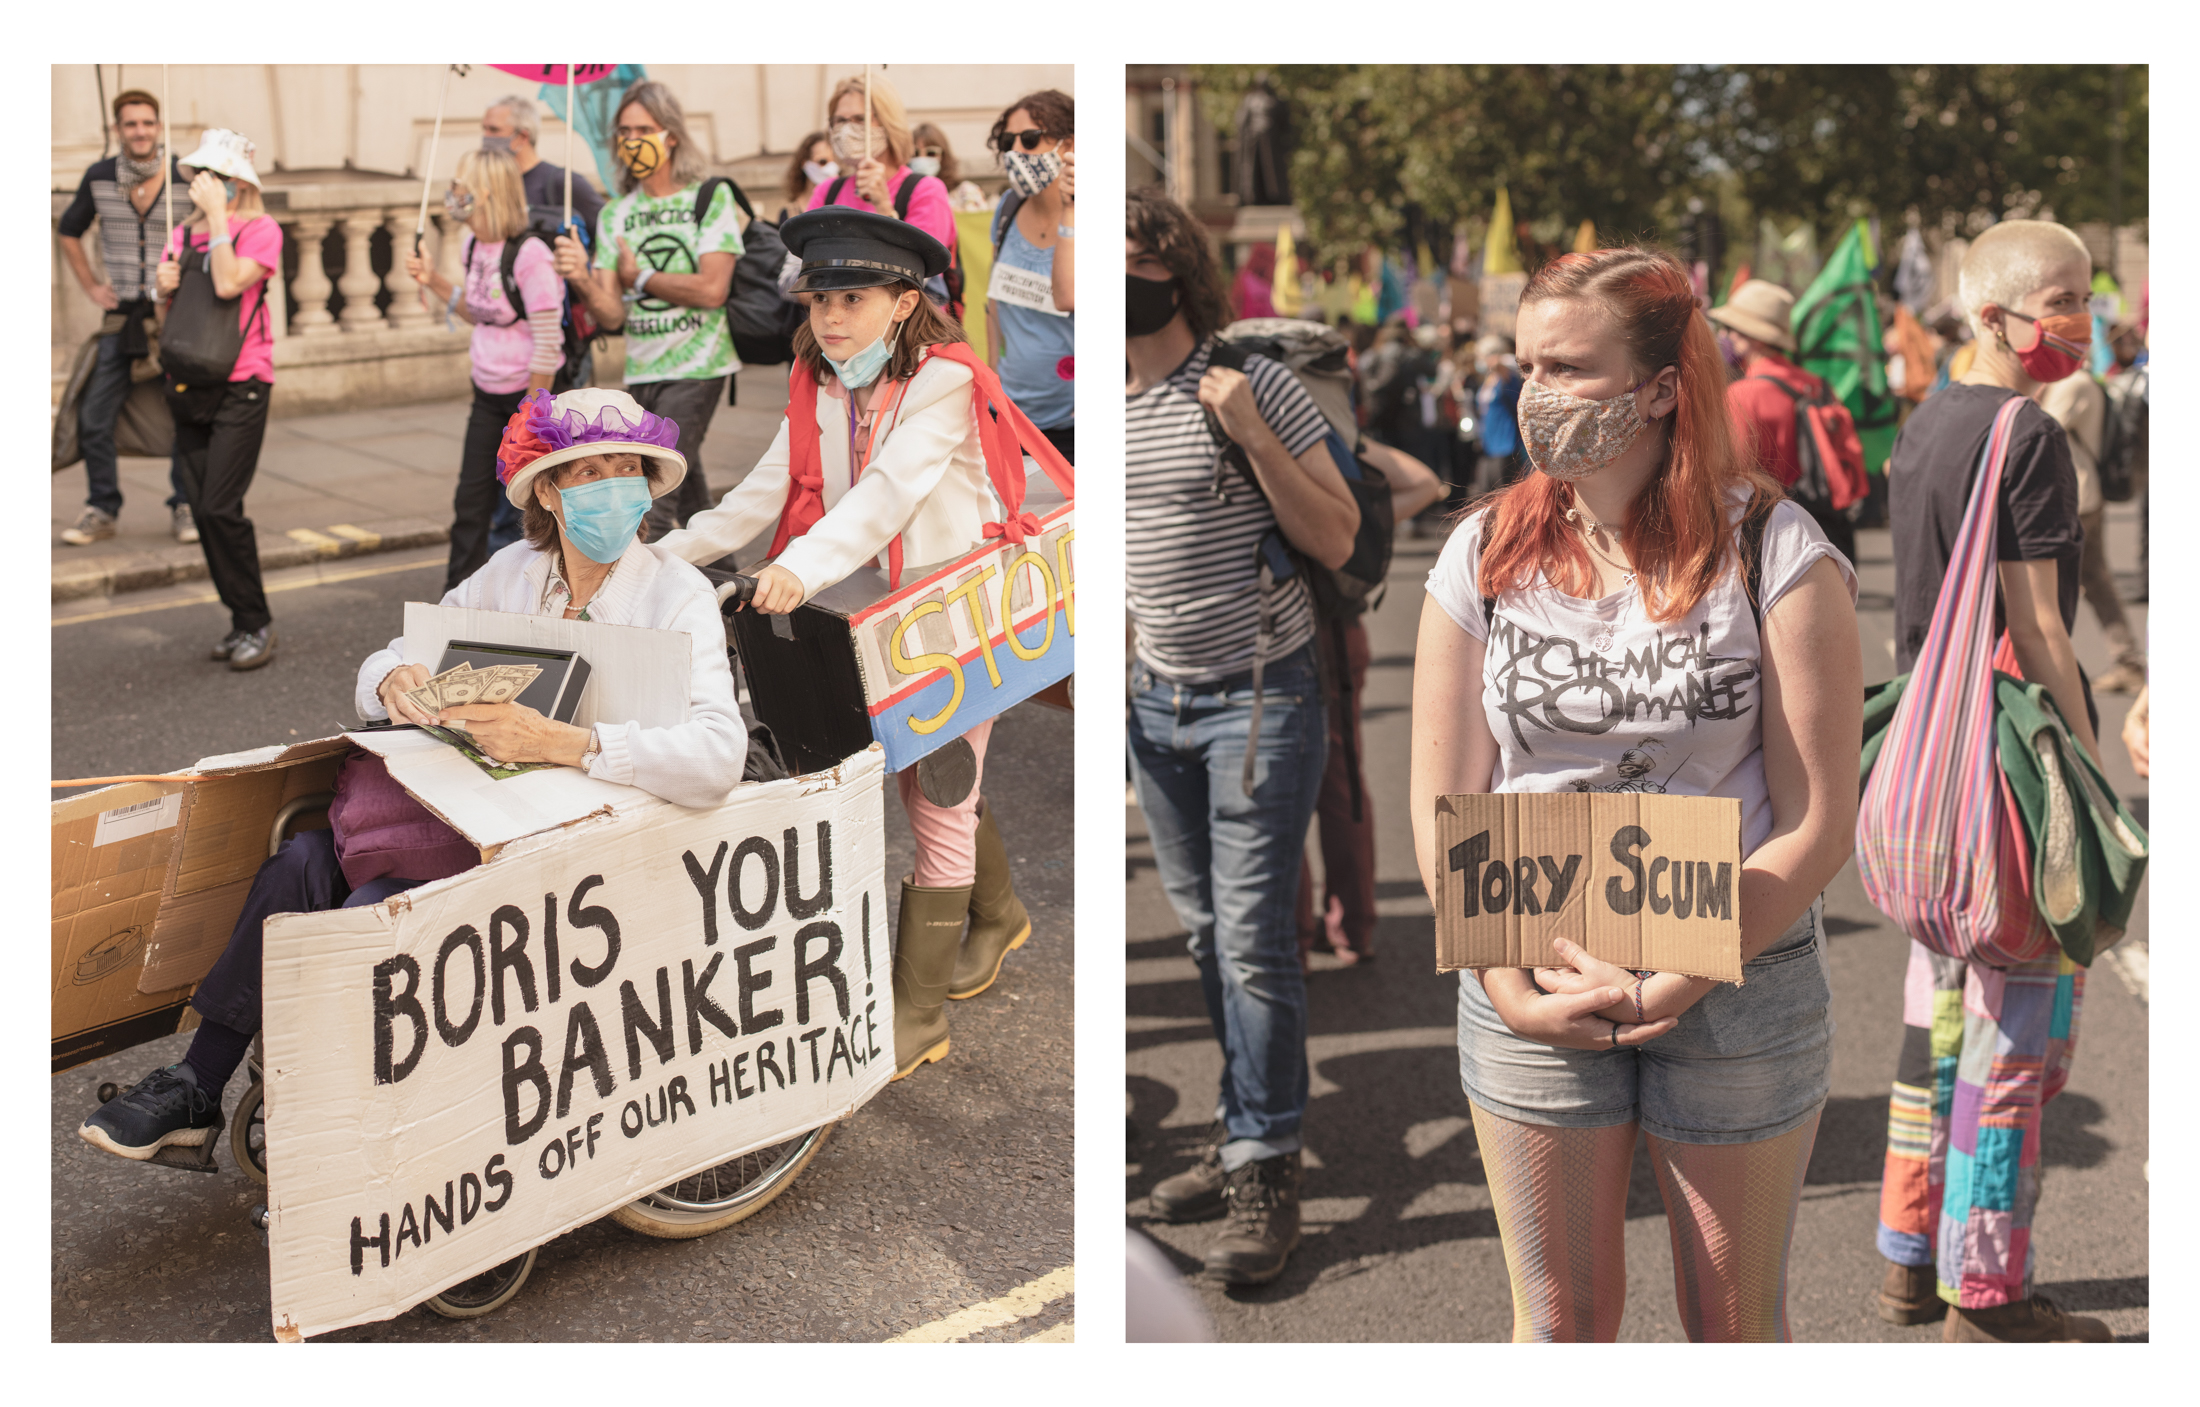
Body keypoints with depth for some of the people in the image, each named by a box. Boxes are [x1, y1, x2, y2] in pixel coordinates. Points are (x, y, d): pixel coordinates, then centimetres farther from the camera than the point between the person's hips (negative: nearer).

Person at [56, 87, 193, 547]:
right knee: (94, 415, -1)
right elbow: (70, 232, 18)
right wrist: (90, 287, 10)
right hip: (122, 315, 2)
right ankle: (101, 512, 10)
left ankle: (184, 508, 13)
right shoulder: (98, 177, 2)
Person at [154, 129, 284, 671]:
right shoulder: (182, 235, 14)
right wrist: (164, 292, -3)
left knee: (220, 508, -13)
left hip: (239, 386, -6)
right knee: (204, 511, 6)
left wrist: (217, 216, -15)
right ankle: (243, 622, 16)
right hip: (188, 385, 7)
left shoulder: (260, 229, -3)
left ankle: (256, 624, -2)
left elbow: (228, 284, -21)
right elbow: (166, 325, 18)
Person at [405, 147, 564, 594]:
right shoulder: (473, 248, 4)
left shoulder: (530, 255, -20)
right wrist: (433, 280, 7)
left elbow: (547, 344, -19)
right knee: (470, 503, 8)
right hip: (488, 394, 7)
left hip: (532, 393, -7)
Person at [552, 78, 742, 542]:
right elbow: (612, 316, 0)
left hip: (697, 368, -5)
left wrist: (638, 277, -4)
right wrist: (583, 283, -22)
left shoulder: (712, 198, -3)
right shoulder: (614, 215, 8)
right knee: (685, 490, 13)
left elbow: (711, 290, -13)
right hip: (641, 371, 5)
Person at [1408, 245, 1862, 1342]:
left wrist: (1675, 986, -16)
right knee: (1558, 1320, 13)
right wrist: (1511, 987, -9)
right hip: (1530, 991, 2)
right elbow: (1442, 809, 2)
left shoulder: (1776, 555, -8)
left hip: (1740, 989, -2)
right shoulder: (1484, 556, 1)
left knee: (1736, 1323, 12)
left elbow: (1818, 822, -10)